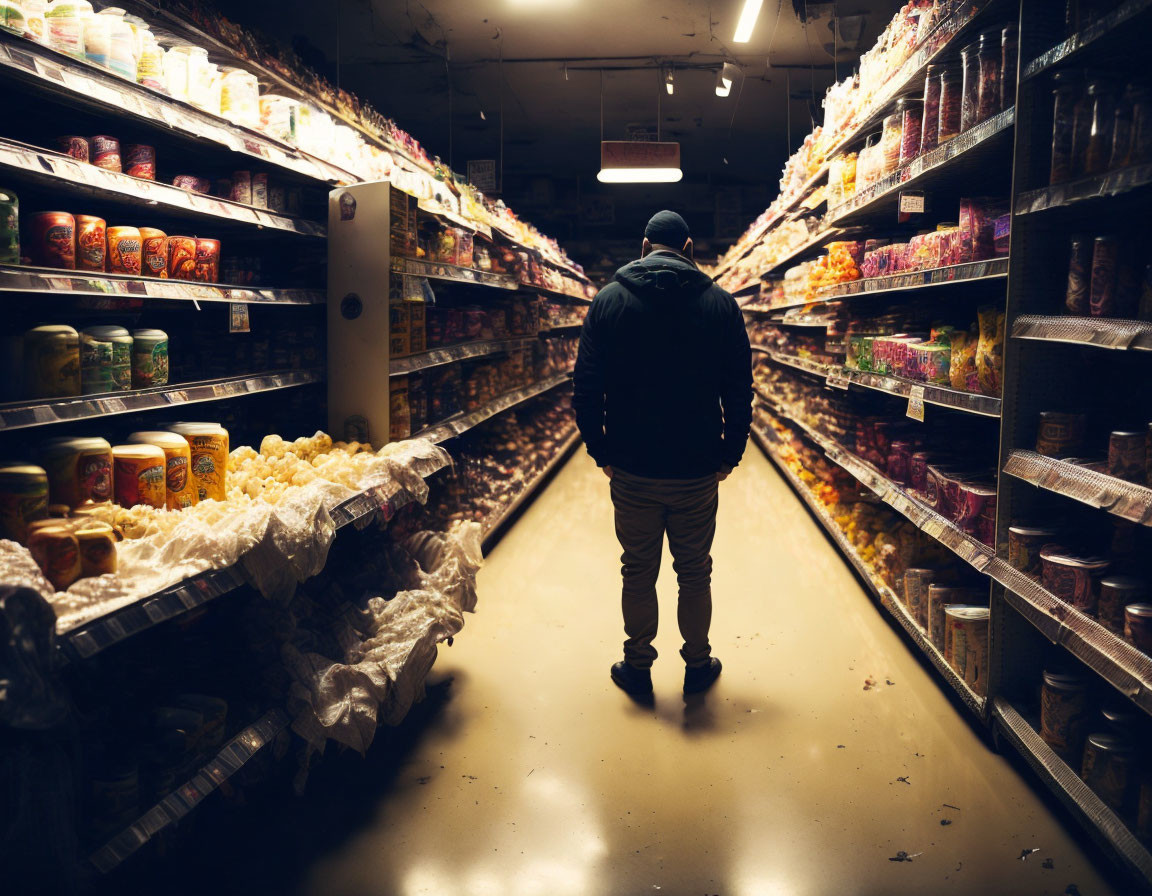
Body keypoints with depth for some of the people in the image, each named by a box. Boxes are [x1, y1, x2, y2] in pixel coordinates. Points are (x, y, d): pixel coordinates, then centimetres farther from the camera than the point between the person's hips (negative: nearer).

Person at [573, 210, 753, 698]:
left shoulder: (609, 300, -1)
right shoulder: (720, 304, -2)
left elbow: (586, 387, -2)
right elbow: (740, 391, -1)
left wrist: (601, 451, 7)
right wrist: (730, 454, 8)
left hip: (632, 470, 0)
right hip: (698, 472, 0)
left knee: (638, 572, 13)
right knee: (694, 573, 14)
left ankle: (637, 667, 24)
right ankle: (698, 666, 26)